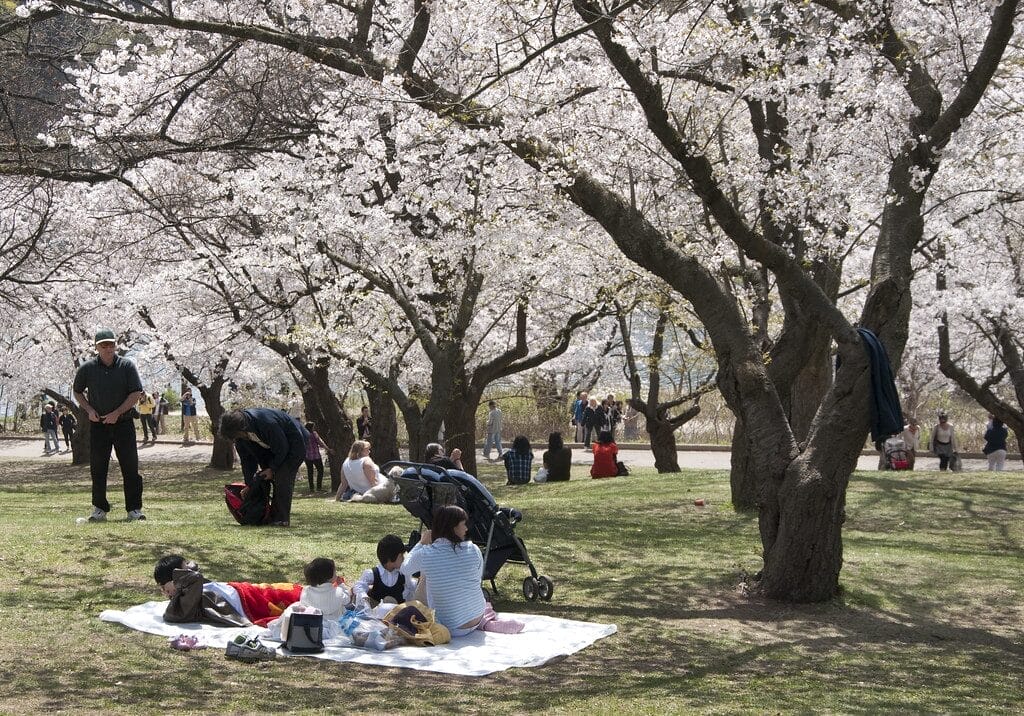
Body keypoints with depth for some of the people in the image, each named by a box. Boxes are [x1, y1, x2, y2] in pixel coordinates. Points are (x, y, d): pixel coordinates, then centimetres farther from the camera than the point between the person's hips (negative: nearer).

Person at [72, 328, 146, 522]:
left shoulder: (127, 366, -3)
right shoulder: (87, 368, 1)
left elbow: (136, 394, -5)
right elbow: (77, 391, 15)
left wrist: (117, 413, -14)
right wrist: (89, 410, -2)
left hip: (123, 423, -1)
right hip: (98, 425, 1)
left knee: (130, 468, -3)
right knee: (98, 468, 2)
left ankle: (134, 509, 3)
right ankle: (99, 510, 11)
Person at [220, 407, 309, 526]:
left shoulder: (267, 424, -39)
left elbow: (282, 448, -26)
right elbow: (247, 458, -1)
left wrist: (272, 468, -16)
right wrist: (249, 484, -1)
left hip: (294, 445, -8)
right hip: (274, 448, 8)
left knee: (282, 478, -20)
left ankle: (282, 519, -16)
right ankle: (273, 516, 7)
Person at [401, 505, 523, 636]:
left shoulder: (425, 554, -15)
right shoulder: (473, 550, -11)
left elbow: (405, 570, 8)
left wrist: (421, 543, 19)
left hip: (449, 629, -4)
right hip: (477, 619, 4)